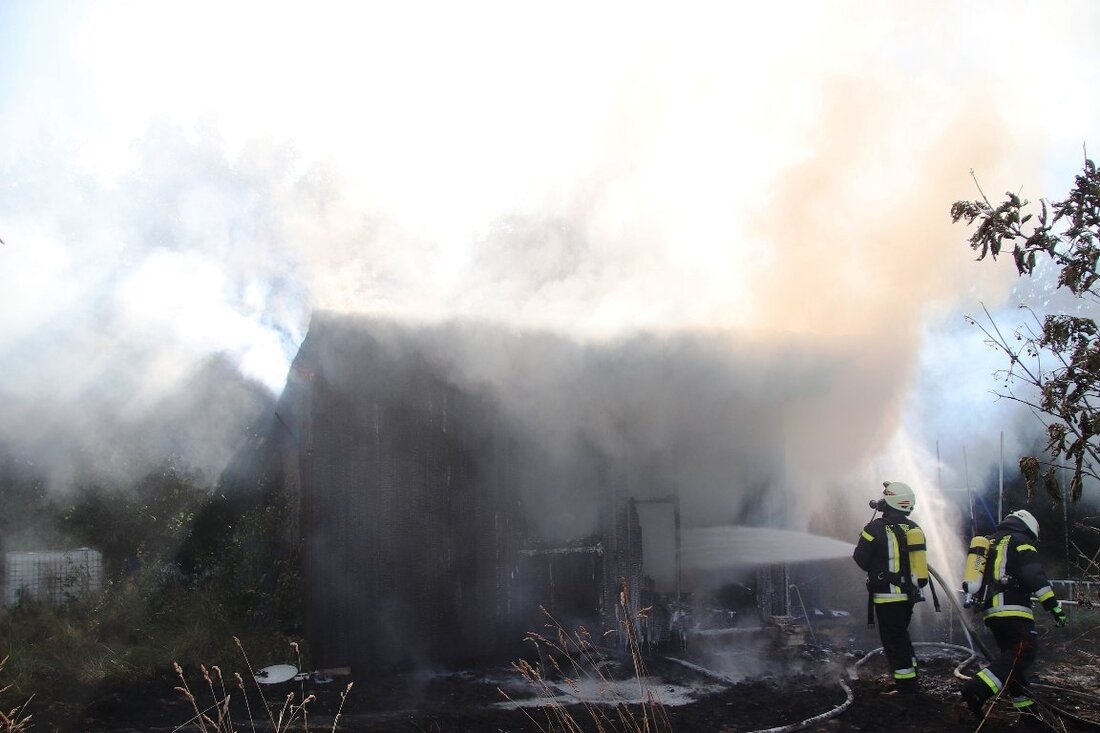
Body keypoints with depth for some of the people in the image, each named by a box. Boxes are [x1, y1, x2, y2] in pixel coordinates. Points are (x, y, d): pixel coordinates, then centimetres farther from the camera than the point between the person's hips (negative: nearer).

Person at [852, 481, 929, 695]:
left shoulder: (876, 528, -15)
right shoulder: (914, 528, 5)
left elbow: (860, 559, -9)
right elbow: (916, 559, 13)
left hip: (888, 596, -7)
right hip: (910, 594, 7)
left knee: (894, 640, 1)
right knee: (902, 636, 22)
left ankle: (906, 686, 3)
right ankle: (911, 679, 29)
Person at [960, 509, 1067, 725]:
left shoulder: (989, 544, 27)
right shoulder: (1020, 542, 2)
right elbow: (1035, 576, -12)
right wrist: (1053, 605, -15)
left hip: (989, 608, 9)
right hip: (1012, 609, -9)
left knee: (1011, 656, 14)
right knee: (1024, 651, -16)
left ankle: (1026, 708, 14)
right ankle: (976, 690, -30)